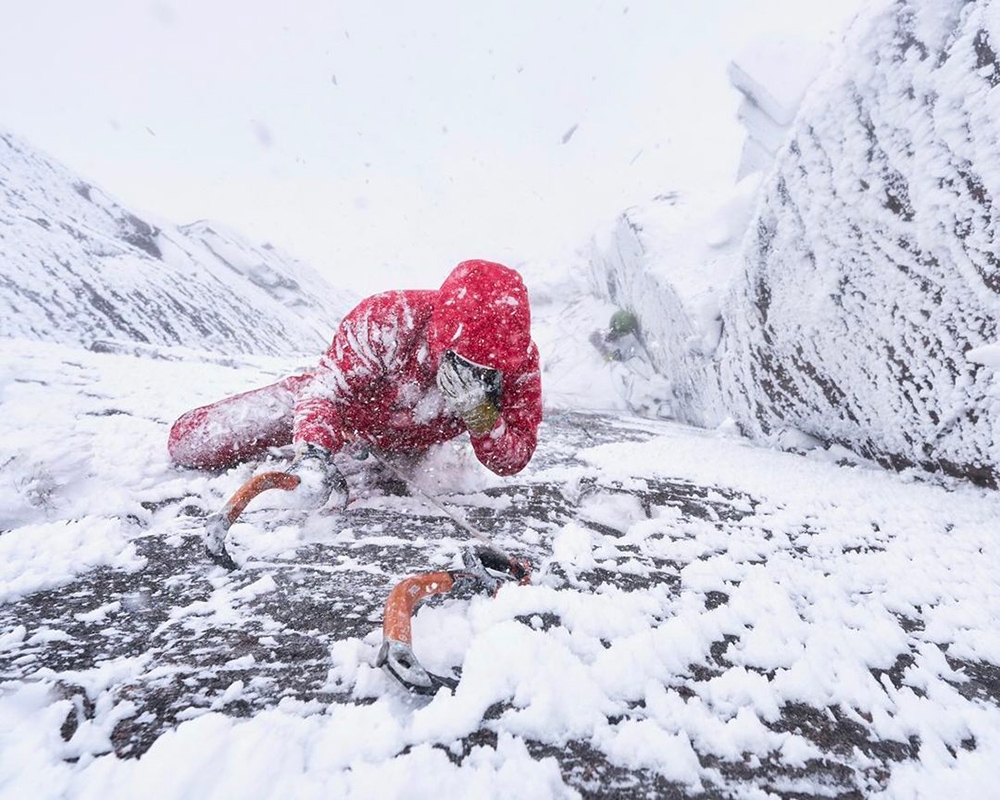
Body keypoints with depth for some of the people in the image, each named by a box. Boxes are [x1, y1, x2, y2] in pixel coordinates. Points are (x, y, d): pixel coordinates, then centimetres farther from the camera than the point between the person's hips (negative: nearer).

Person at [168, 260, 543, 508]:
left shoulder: (520, 359, -31)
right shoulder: (384, 319, -40)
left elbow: (515, 460, -27)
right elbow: (325, 388, -34)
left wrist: (485, 424, -47)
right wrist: (313, 453, -51)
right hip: (345, 405, -2)